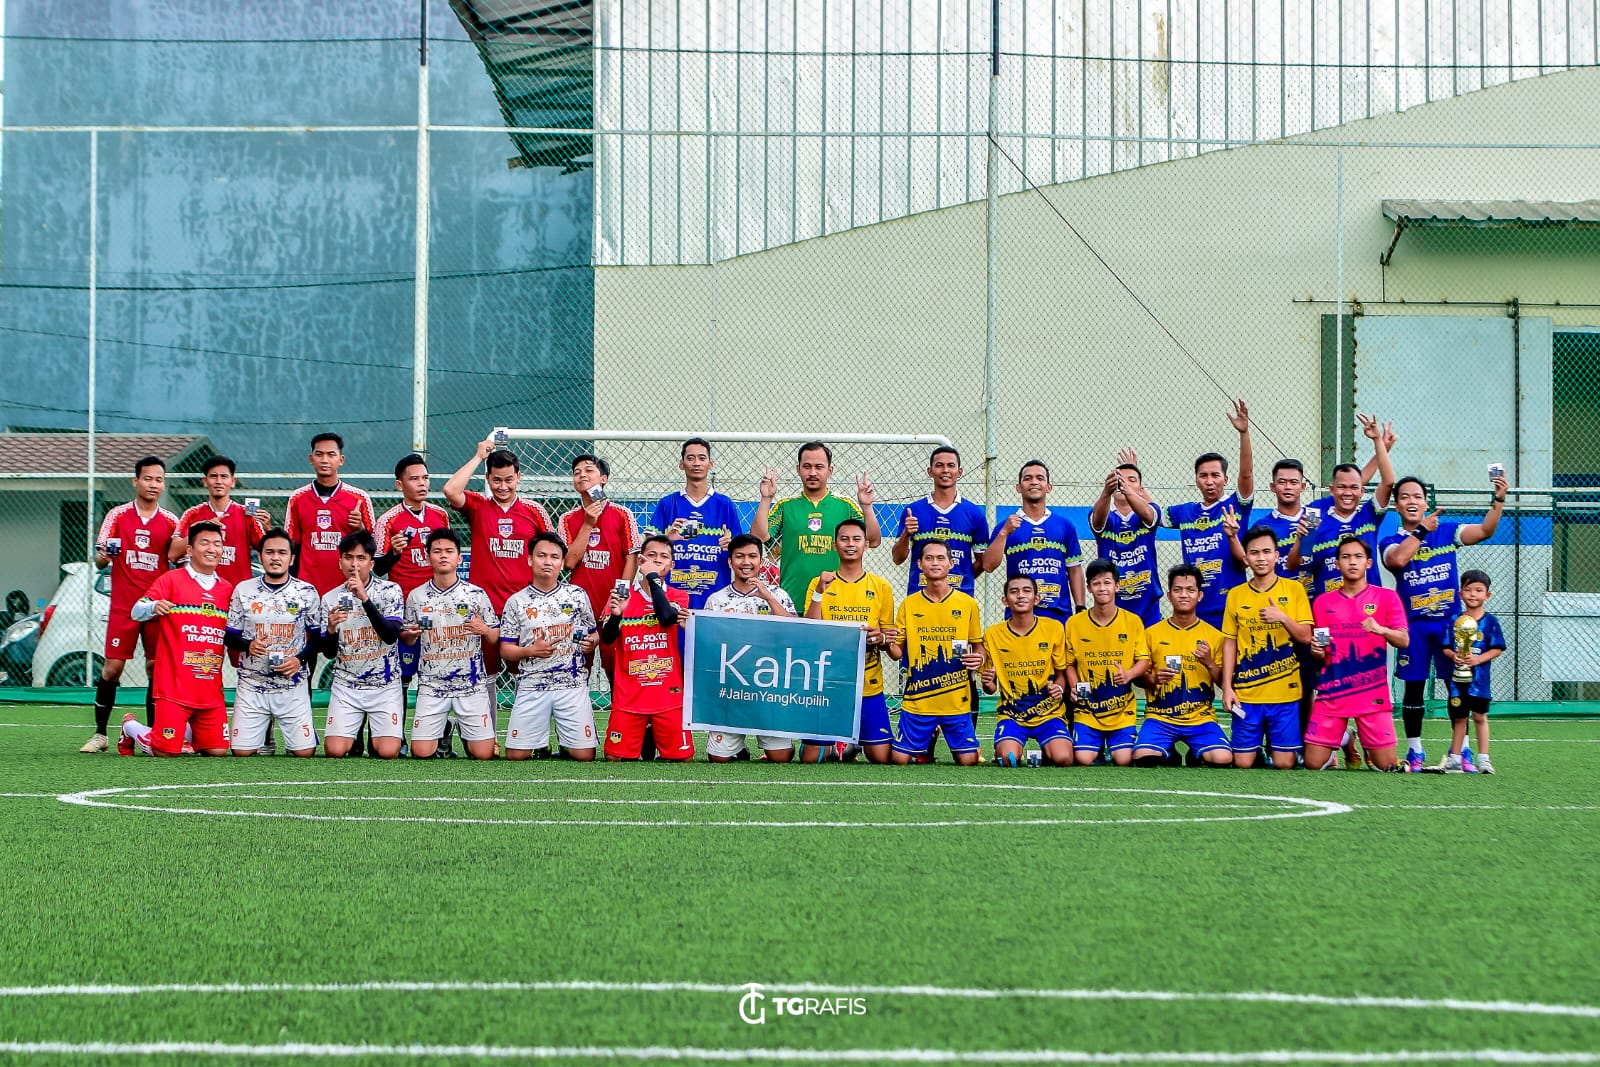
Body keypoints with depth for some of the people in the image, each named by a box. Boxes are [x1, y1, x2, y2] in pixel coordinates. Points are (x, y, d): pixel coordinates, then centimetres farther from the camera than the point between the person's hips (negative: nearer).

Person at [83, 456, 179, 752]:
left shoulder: (170, 521, 7)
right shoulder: (118, 516, 3)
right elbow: (99, 559, 2)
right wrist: (103, 556, -21)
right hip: (123, 605, -1)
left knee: (157, 668, 0)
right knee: (112, 667, -5)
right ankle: (99, 734, 4)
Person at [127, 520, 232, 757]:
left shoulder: (227, 589, 14)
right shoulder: (171, 580, -1)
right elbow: (136, 612, -10)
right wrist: (154, 607, -30)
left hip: (211, 691, 5)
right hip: (174, 689, -5)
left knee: (218, 751, 0)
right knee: (166, 751, -7)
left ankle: (188, 733, 29)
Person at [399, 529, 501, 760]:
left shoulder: (476, 594, 0)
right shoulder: (416, 596, 4)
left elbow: (495, 638, 5)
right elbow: (407, 641, 13)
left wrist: (483, 630, -17)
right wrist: (409, 634, -10)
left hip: (471, 683, -1)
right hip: (431, 685, 1)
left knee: (483, 754, -6)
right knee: (421, 753, -7)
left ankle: (464, 730, 27)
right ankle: (442, 731, 26)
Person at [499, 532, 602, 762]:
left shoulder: (577, 595, 6)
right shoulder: (516, 602, 3)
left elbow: (594, 633, 14)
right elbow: (505, 650, 4)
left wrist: (591, 642, -9)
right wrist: (531, 651, -14)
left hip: (573, 684, 0)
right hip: (532, 686, 0)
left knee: (584, 755, -7)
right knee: (515, 755, -4)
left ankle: (566, 746, 27)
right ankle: (541, 748, 28)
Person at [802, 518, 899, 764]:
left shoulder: (881, 587, 6)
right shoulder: (820, 583, 4)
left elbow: (890, 639, 10)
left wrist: (881, 638, -14)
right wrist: (818, 592, -17)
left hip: (868, 686, 0)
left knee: (880, 756, -7)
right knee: (810, 757, -5)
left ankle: (859, 739, 26)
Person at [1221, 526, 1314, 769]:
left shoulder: (1294, 589, 1)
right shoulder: (1236, 594, 5)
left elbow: (1306, 637, -1)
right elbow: (1230, 642, 7)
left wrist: (1282, 618, -19)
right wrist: (1227, 687, -1)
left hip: (1285, 692, -1)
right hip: (1246, 692, 1)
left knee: (1284, 763, -3)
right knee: (1243, 762, -1)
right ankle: (1258, 751, 28)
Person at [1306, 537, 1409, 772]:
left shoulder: (1386, 597, 1)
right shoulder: (1323, 602, 9)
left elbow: (1403, 641, -8)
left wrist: (1381, 630, -28)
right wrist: (1317, 652, -9)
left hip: (1372, 694, -2)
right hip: (1332, 693, 2)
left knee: (1386, 765, -4)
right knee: (1313, 764, -3)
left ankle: (1367, 747, 30)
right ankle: (1341, 740, 29)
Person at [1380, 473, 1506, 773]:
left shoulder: (1447, 532, 5)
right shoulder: (1391, 542, 2)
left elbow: (1485, 530, -6)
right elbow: (1398, 558, -22)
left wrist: (1499, 500, -20)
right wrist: (1422, 530, -18)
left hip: (1449, 621, 1)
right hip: (1413, 625, -1)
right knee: (1413, 688, 3)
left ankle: (1461, 751, 7)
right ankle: (1415, 752, 13)